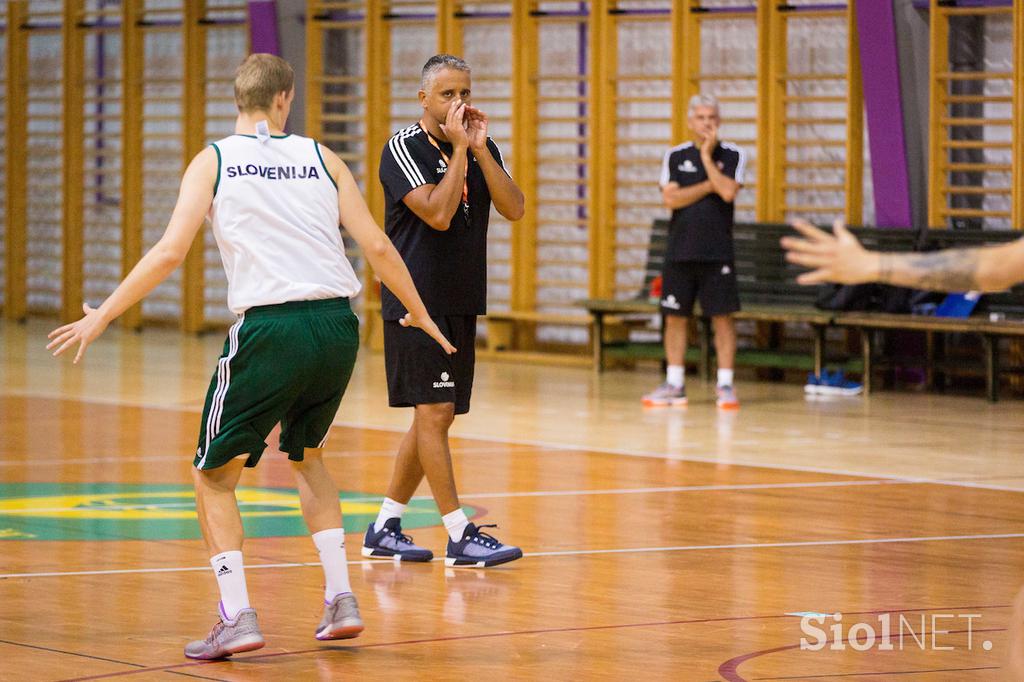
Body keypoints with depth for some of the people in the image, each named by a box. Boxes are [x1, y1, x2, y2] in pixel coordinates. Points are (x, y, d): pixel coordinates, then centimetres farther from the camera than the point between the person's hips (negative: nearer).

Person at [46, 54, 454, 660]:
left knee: (215, 473, 10)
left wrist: (101, 317, 4)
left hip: (270, 328, -4)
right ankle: (341, 599, 17)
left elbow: (170, 253, -5)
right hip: (337, 325, 4)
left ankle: (237, 615, -6)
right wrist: (419, 314, 23)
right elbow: (377, 246, 9)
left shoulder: (214, 162, 5)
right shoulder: (320, 158, 12)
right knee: (307, 455, 28)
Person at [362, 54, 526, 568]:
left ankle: (384, 529, 18)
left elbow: (514, 209, -4)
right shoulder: (404, 148, -9)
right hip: (416, 300, -7)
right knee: (434, 412, -9)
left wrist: (480, 148, -10)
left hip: (461, 302, 7)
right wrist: (459, 149, -16)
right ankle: (460, 535, -10)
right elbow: (438, 214, -21)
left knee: (437, 417, 9)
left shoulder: (481, 149, 10)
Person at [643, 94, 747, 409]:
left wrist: (707, 156, -10)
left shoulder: (732, 155, 2)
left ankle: (725, 384, 3)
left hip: (717, 251, -2)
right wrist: (710, 186, -8)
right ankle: (674, 385, 11)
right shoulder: (675, 156, 7)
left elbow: (728, 192, -14)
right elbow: (671, 198, -6)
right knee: (675, 316, 4)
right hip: (680, 250, 2)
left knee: (722, 316, -3)